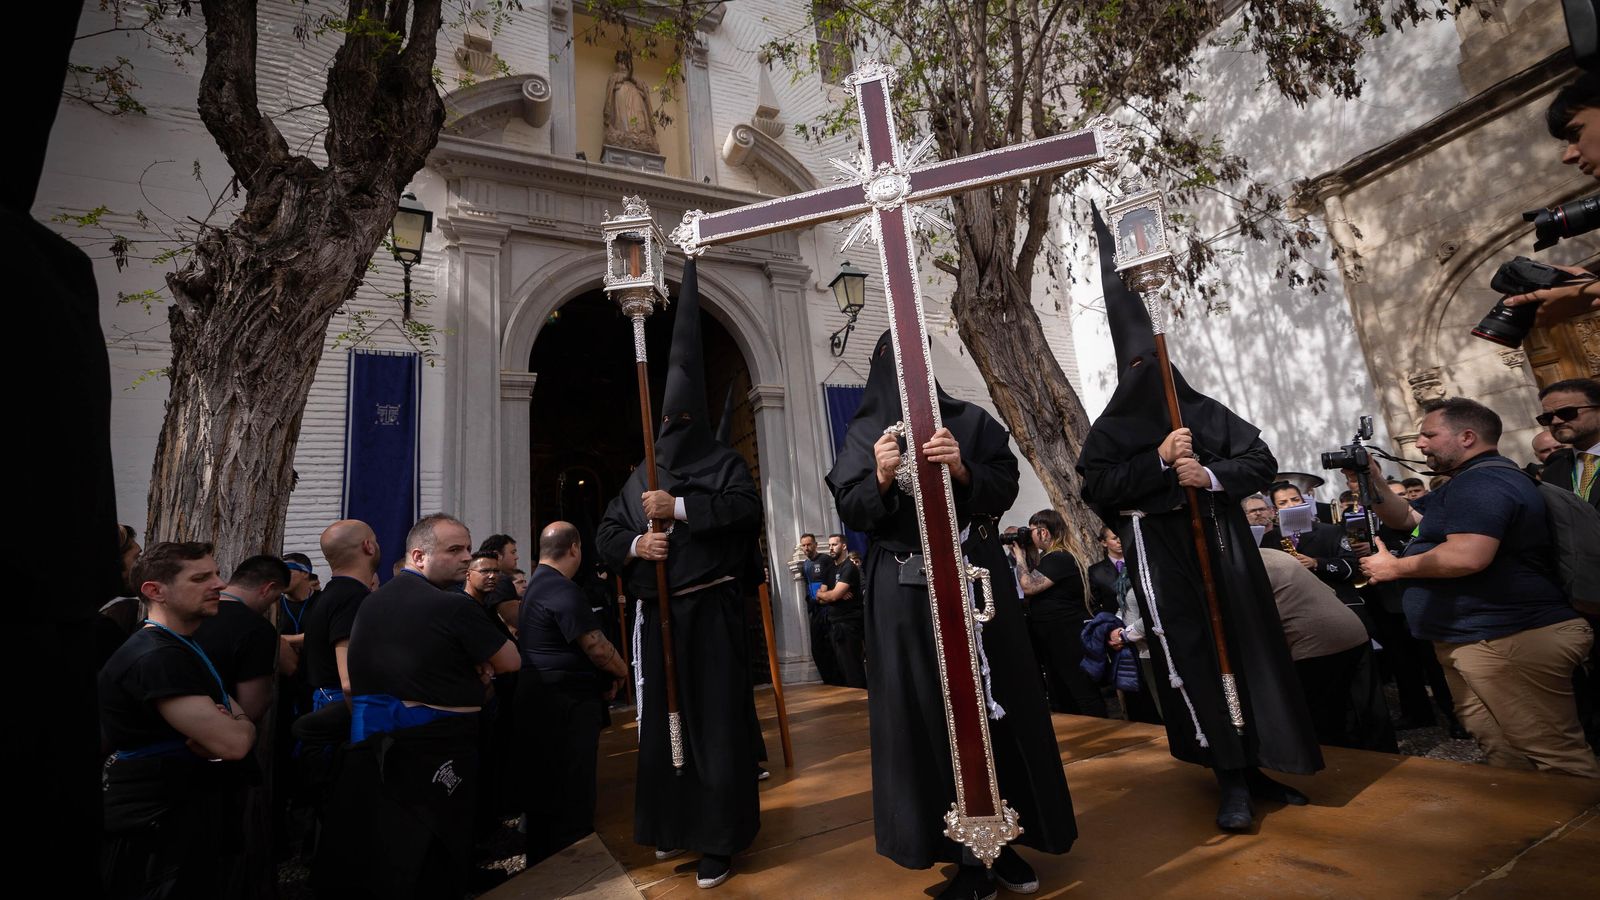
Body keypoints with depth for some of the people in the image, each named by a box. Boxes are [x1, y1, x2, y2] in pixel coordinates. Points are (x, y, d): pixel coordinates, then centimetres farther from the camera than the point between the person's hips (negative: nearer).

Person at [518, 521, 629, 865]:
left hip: (545, 701, 11)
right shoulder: (562, 590, -20)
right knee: (569, 794, 1)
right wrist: (621, 672, -3)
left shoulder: (537, 584, 14)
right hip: (564, 706, -11)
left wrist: (602, 677, 10)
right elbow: (597, 647, -23)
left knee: (547, 788, 21)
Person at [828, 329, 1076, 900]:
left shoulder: (969, 420, 8)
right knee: (928, 714, 0)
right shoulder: (865, 433, 7)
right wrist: (880, 479, -19)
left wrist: (963, 470, -17)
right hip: (905, 593, -1)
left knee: (993, 702, 5)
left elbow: (1006, 486, 2)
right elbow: (849, 511, 0)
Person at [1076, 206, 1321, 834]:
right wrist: (1159, 459, -17)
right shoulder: (1110, 428, 3)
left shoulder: (1207, 411, 12)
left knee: (1249, 643, 5)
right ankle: (1231, 777, 4)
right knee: (1187, 654, -5)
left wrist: (1212, 473, -12)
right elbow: (1094, 487, -9)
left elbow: (1262, 460, 8)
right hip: (1159, 551, -3)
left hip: (1221, 541, 3)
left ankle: (1257, 764, 20)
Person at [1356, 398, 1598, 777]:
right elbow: (1406, 518, 24)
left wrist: (1395, 568, -16)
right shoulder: (1465, 484, 20)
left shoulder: (1482, 483, -17)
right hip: (1467, 641, 11)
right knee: (1504, 753, 17)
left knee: (1557, 757, -3)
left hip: (1512, 639, -11)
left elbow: (1467, 556, -30)